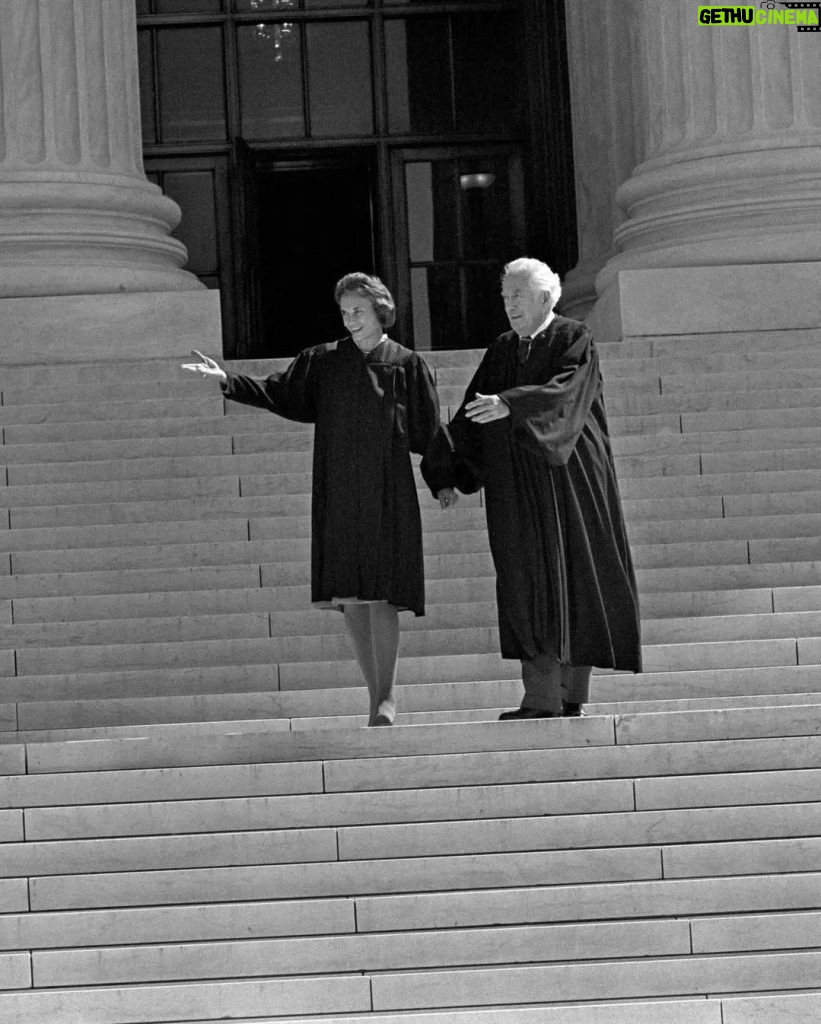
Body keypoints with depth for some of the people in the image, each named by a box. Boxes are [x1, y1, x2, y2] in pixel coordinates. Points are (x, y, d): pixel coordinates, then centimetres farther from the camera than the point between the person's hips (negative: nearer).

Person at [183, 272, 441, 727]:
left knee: (379, 595, -11)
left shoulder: (406, 365, 3)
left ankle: (387, 697, -6)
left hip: (386, 495, -3)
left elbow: (426, 432, 6)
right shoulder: (323, 361, 10)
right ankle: (377, 694, 12)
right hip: (337, 494, 3)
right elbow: (280, 393, 2)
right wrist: (228, 381, -8)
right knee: (348, 597, 3)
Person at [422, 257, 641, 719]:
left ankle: (573, 693, 8)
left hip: (568, 480, -4)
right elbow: (471, 415, 8)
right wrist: (447, 477, -1)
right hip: (517, 488, 4)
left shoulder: (576, 341, -2)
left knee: (573, 578, 0)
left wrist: (509, 404, -35)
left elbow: (565, 392, -22)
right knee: (527, 583, -4)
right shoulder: (500, 352, 13)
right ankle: (541, 697, -7)